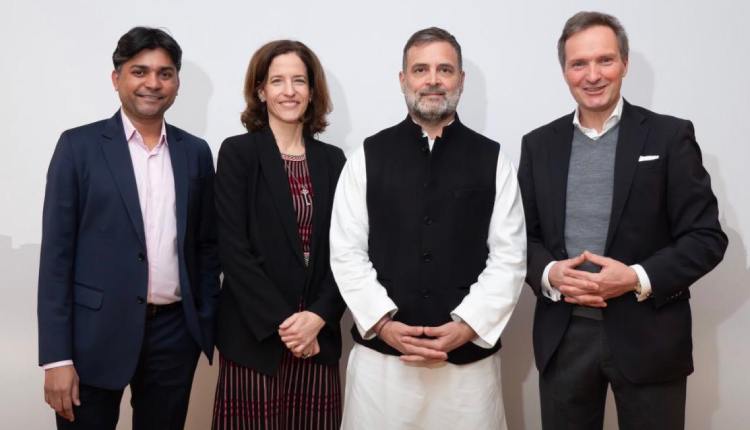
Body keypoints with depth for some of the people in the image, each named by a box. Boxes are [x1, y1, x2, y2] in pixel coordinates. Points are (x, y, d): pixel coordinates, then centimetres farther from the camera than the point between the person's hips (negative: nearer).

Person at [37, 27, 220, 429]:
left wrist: (208, 325, 5)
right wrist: (57, 356, -10)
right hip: (96, 331, -3)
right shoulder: (79, 145, -3)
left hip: (174, 332, 3)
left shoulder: (195, 152, 7)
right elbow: (57, 253, -6)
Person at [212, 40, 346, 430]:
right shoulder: (237, 152, -2)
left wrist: (318, 316, -10)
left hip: (319, 335, 3)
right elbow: (233, 249, -9)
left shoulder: (332, 160, 8)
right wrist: (280, 322, -13)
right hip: (253, 335, -3)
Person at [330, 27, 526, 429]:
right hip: (380, 353, 0)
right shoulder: (368, 156, 4)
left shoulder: (493, 160, 4)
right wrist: (383, 323, -10)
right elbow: (346, 252, 0)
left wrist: (466, 326, -11)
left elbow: (509, 257, -1)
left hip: (469, 356, 0)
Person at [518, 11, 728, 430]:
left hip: (648, 336, -2)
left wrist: (638, 279, -18)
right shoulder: (539, 144, 6)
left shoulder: (670, 136, -3)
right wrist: (549, 273, -12)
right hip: (563, 336, 3)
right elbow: (524, 234, 8)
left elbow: (706, 237, -5)